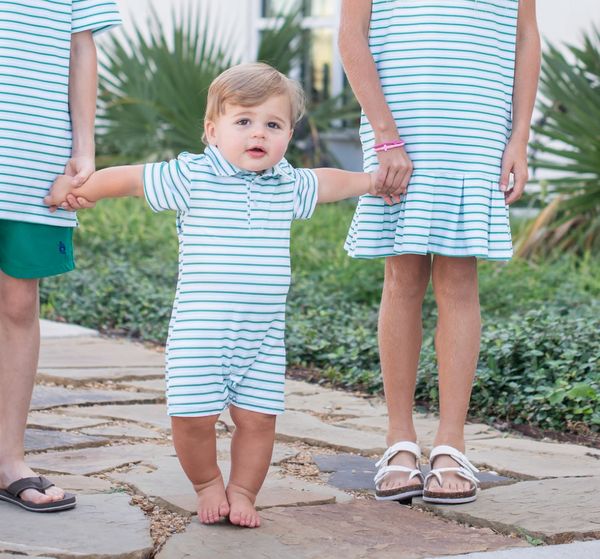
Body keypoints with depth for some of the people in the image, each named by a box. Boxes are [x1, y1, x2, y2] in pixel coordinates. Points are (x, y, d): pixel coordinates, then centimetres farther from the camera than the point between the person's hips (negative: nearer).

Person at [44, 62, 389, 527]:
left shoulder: (286, 185, 10)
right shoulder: (192, 176, -4)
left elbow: (326, 182, 31)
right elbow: (129, 178, 1)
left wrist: (370, 182, 44)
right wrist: (72, 189, -1)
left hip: (263, 332, 4)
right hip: (201, 329, -4)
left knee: (258, 416, 2)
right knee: (194, 415, -6)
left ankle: (243, 491, 22)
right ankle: (208, 484, 21)